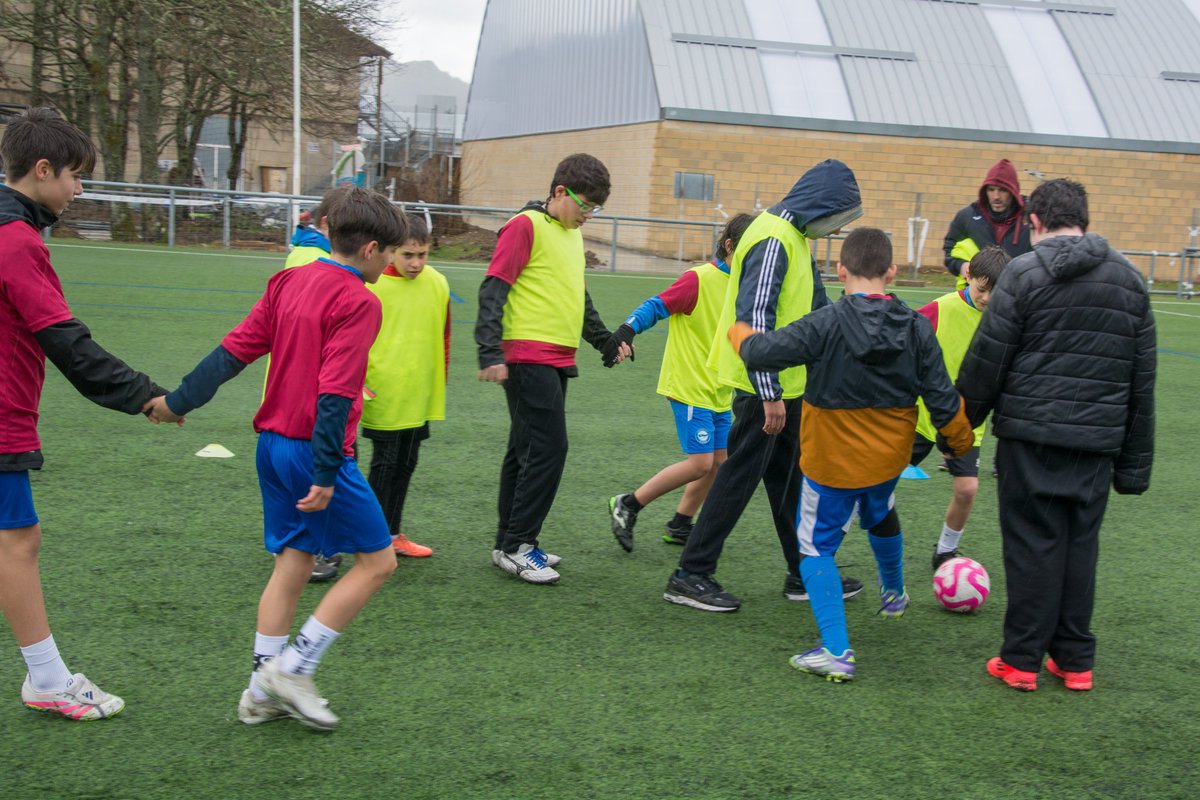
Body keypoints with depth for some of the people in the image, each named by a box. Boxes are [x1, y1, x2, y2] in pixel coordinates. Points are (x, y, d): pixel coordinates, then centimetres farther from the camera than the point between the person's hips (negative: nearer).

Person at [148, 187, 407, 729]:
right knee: (377, 560, 3)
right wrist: (326, 475, -21)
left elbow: (234, 349, 8)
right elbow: (336, 393, -21)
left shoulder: (289, 282, 8)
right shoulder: (358, 302, -15)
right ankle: (292, 668, 2)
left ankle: (263, 693, 17)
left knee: (292, 563, 15)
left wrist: (179, 401, 15)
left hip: (272, 442, 9)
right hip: (315, 450, -8)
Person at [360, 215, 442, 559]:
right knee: (384, 463, 0)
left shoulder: (437, 284, 4)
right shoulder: (371, 283, -10)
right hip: (383, 397, -5)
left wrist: (439, 384, 16)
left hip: (420, 398, 5)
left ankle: (393, 533, 24)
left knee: (406, 464, 13)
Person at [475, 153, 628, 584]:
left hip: (558, 361, 9)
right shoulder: (526, 226, -9)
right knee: (548, 447, -11)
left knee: (527, 450, 12)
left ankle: (511, 543, 19)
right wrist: (490, 352, -21)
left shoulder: (572, 233, 18)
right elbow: (493, 289, -14)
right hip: (528, 358, -9)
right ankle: (516, 546, -4)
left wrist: (605, 339, 31)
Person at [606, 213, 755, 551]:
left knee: (719, 461, 7)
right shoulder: (700, 279, -14)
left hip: (719, 392, 8)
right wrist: (629, 328, -32)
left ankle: (679, 526, 23)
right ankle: (628, 505, 2)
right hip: (689, 386, -8)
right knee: (700, 462, -12)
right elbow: (657, 306, -17)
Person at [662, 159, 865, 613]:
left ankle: (805, 575, 24)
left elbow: (815, 306, 24)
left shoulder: (795, 237, 12)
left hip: (785, 384, 10)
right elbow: (754, 317, -25)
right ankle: (691, 576, 4)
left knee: (792, 478, 15)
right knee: (739, 477, -4)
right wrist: (769, 394, -25)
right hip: (763, 386, -10)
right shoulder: (773, 239, -20)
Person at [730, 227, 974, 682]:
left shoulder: (826, 325, -22)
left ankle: (836, 651, -2)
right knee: (880, 516, 33)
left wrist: (739, 332, 0)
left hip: (832, 461, -5)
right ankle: (893, 593, 59)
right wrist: (961, 442, 16)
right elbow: (943, 398, -2)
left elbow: (761, 353, -23)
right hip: (890, 458, 5)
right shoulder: (917, 329, -8)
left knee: (816, 545, 8)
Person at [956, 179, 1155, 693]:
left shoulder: (1025, 273, -6)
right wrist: (1135, 459, 17)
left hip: (1032, 433, -4)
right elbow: (1142, 378, 13)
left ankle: (1021, 660, 10)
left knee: (1033, 544, 2)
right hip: (1099, 438, 4)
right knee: (1081, 544, 12)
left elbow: (986, 361, -8)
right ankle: (1075, 660, 18)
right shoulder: (1129, 279, 11)